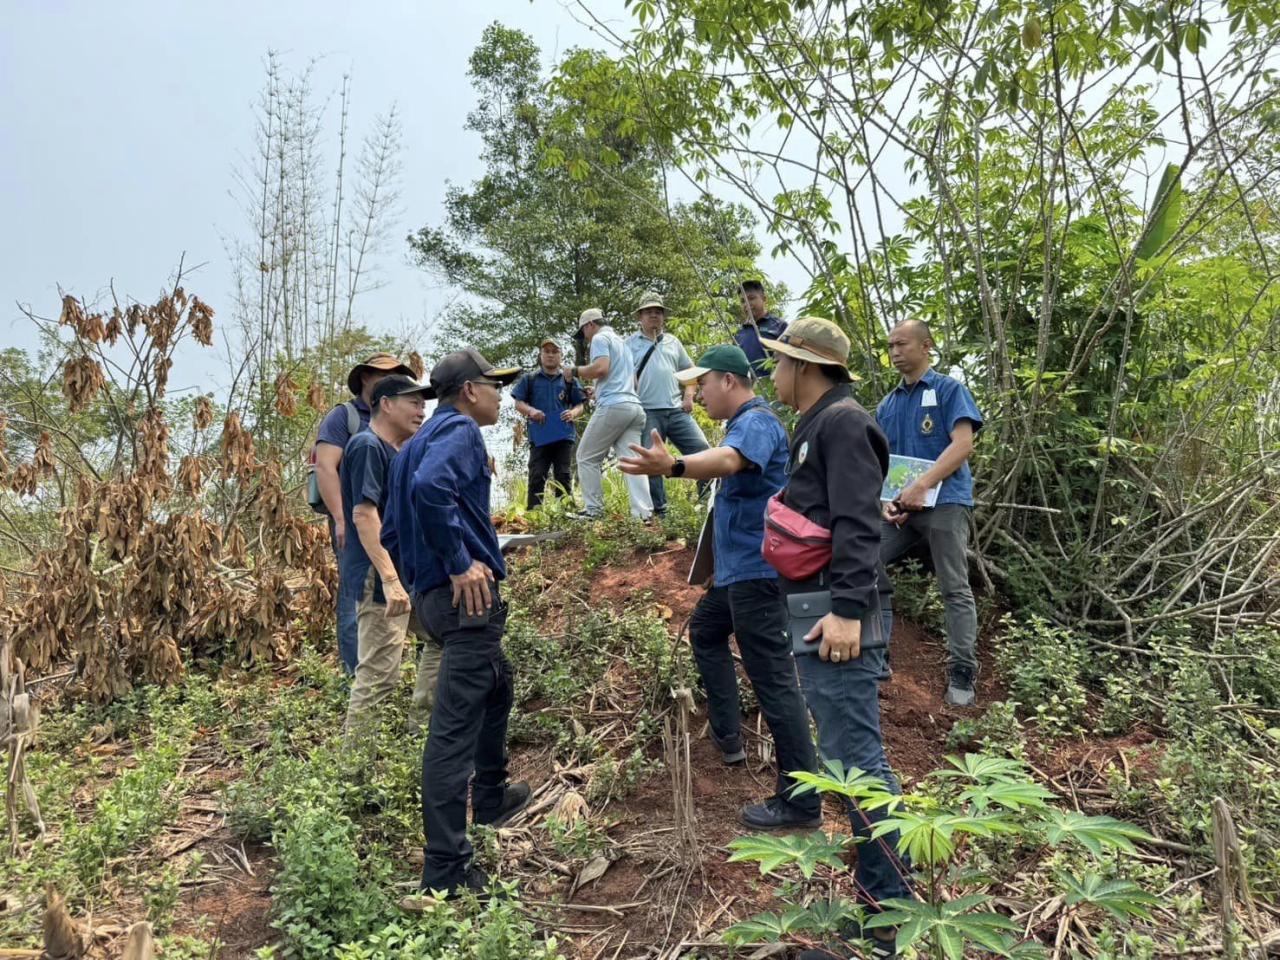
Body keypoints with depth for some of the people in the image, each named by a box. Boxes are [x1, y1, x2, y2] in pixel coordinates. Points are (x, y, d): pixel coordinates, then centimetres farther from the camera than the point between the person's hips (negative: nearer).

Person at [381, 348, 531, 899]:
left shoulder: (416, 443, 19)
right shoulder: (459, 430, -8)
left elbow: (391, 532, 20)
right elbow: (431, 487, -30)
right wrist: (460, 563, -23)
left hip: (433, 596, 10)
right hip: (468, 595, -10)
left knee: (497, 687, 28)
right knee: (455, 726, -9)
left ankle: (491, 798, 44)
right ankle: (446, 870, -4)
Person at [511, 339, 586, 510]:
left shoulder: (568, 380, 15)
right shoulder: (529, 379, 12)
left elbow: (579, 406, 15)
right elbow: (518, 403, 8)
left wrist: (573, 413, -9)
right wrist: (530, 411, -13)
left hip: (564, 436, 1)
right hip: (539, 436, -1)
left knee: (563, 476, 0)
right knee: (537, 476, -6)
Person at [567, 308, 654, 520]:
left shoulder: (600, 338, 2)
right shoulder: (622, 342, 30)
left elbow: (601, 368, -15)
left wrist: (576, 371, 1)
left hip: (612, 406, -8)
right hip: (635, 405, 8)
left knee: (587, 458, 3)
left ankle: (593, 509, 0)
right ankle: (643, 513, -12)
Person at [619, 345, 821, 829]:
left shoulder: (757, 421, -20)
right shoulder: (745, 422, 15)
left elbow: (728, 460, -43)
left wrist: (672, 467, -59)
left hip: (756, 569, -12)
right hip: (739, 566, 12)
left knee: (772, 679, -9)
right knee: (705, 631, 28)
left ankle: (801, 800, -3)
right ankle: (727, 736, 35)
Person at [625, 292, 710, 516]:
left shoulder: (673, 342, 17)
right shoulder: (630, 344, 7)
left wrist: (689, 396, 5)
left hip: (677, 410, 3)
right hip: (648, 412, -3)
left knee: (701, 450, -4)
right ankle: (658, 509, 7)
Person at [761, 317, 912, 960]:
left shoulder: (842, 421, -9)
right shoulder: (817, 425, 21)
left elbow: (857, 525, -20)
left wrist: (848, 610, -27)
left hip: (835, 619, -10)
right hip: (817, 615, 10)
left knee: (856, 762, -7)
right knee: (850, 758, 13)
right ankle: (879, 896, 23)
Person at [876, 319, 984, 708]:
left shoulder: (948, 389, 0)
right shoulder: (887, 405, 16)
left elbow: (963, 443, -12)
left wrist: (921, 486, -20)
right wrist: (888, 501, -3)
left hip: (944, 502, -6)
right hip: (901, 508, 6)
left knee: (955, 589, -2)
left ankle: (961, 675, 4)